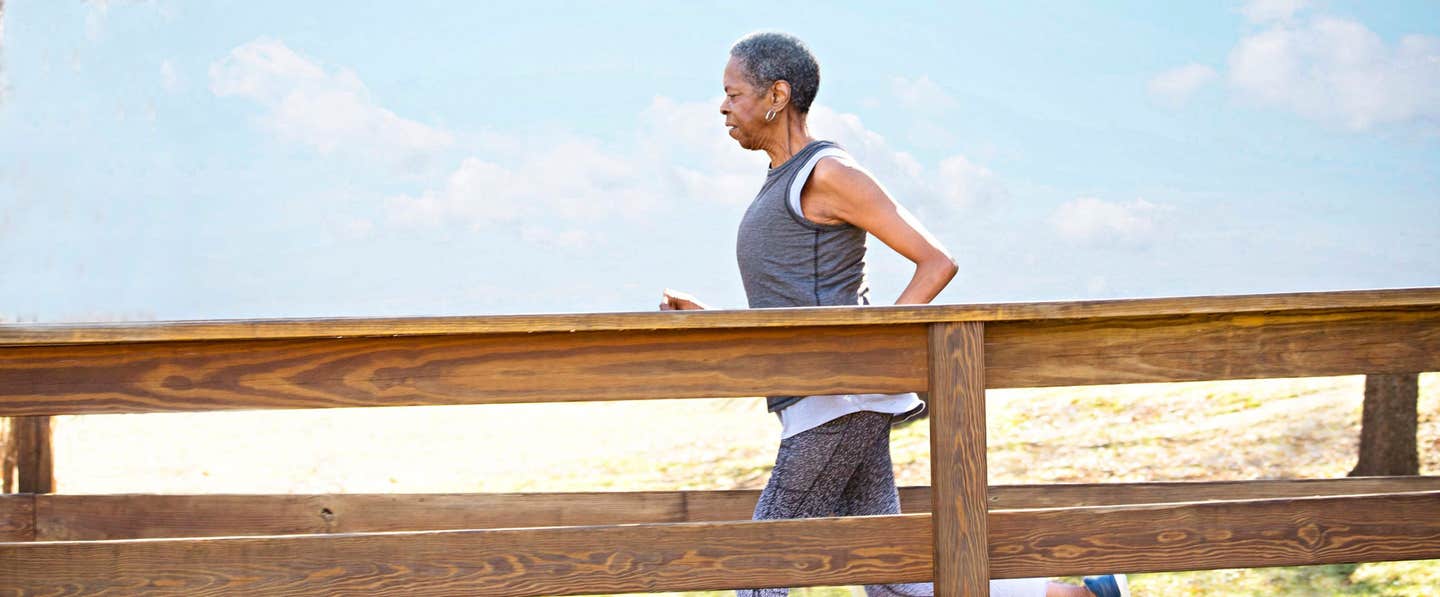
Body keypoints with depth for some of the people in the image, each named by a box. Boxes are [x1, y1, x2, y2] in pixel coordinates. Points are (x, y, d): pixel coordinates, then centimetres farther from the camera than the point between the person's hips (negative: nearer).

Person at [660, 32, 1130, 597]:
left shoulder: (829, 173, -7)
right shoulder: (783, 188, 23)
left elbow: (937, 262, -10)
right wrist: (702, 315, 15)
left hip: (840, 400, -9)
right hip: (824, 405, 9)